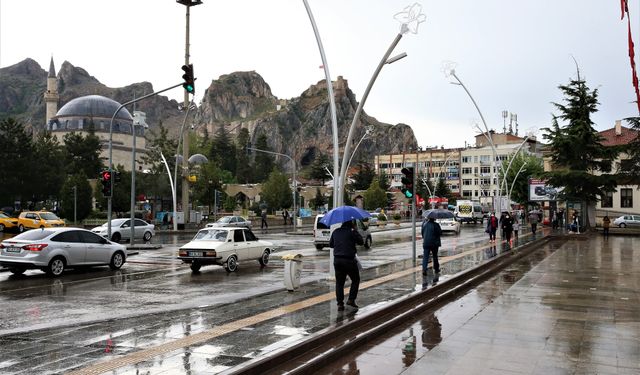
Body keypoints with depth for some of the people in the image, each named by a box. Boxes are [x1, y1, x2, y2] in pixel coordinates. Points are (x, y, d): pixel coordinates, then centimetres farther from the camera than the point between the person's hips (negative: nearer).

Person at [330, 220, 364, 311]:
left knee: (339, 282, 10)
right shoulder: (352, 232, -8)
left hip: (337, 260, 5)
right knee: (355, 280, 14)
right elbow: (361, 242, 1)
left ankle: (340, 304, 6)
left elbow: (330, 244, 17)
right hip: (349, 260, -4)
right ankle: (351, 300, 6)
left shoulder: (335, 232, 8)